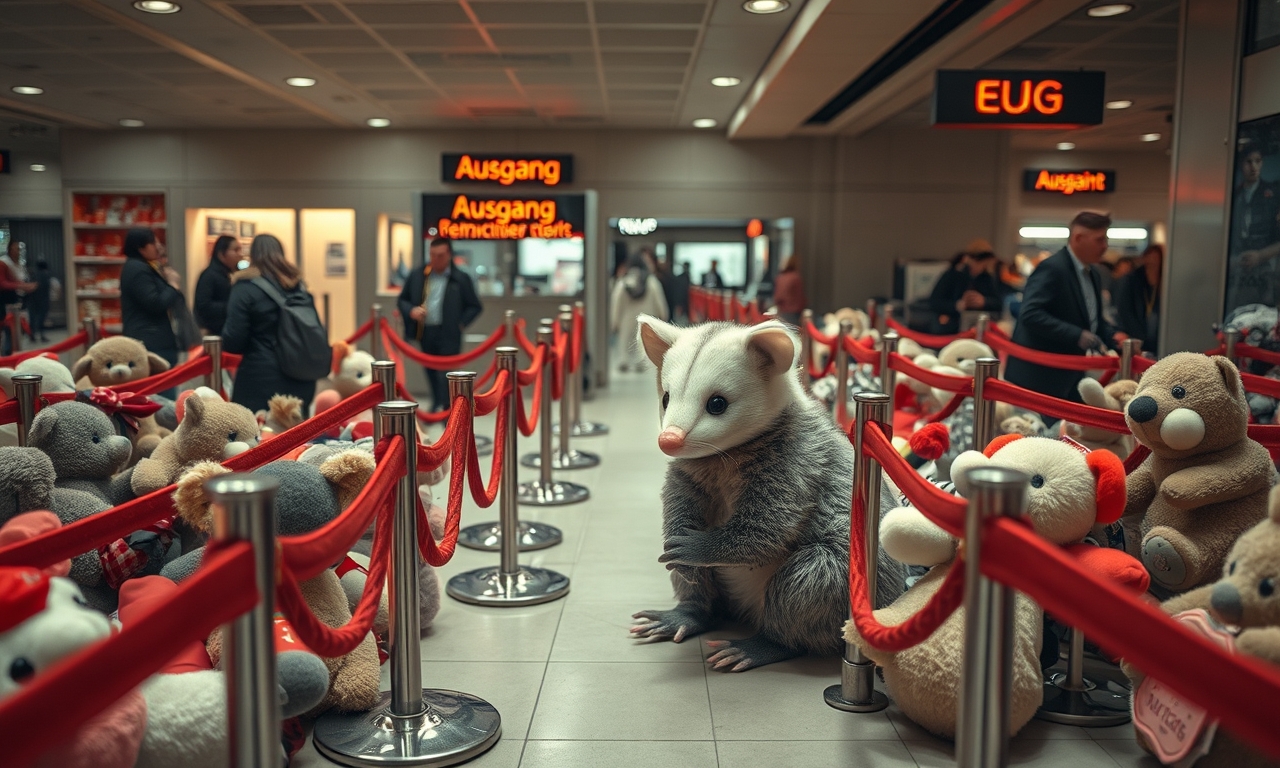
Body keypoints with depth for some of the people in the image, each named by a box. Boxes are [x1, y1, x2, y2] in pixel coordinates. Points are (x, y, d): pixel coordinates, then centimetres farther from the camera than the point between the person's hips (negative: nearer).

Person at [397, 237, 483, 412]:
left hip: (448, 335, -4)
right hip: (424, 333, 4)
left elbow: (475, 306, 3)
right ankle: (436, 408, 28)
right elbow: (402, 299, 16)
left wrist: (460, 323, -8)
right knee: (431, 373, 14)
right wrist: (411, 311, -5)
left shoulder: (461, 279, -2)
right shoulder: (417, 276, 7)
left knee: (446, 375, -8)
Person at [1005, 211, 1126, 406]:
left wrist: (1113, 337, 3)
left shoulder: (1091, 275, 14)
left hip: (1070, 377, 10)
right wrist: (1077, 336, -29)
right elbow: (1031, 315, -27)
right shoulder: (1052, 268, -16)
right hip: (1040, 378, -10)